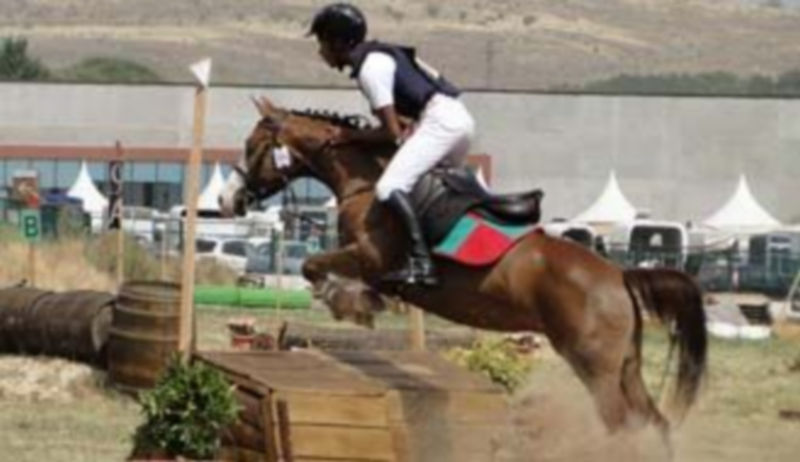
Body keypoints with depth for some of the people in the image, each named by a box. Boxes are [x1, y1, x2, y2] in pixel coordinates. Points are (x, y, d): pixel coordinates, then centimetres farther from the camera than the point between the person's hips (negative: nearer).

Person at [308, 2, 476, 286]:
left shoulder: (369, 68, -10)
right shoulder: (379, 56, 19)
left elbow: (393, 132, -12)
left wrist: (350, 137, -1)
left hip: (440, 121, -11)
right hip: (460, 118, 11)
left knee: (389, 187, -22)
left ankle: (420, 261, -33)